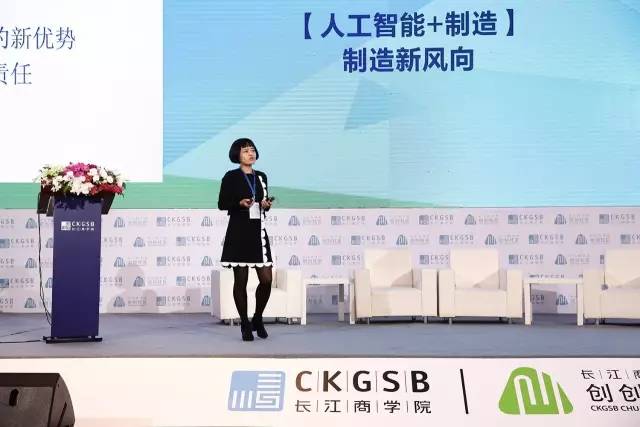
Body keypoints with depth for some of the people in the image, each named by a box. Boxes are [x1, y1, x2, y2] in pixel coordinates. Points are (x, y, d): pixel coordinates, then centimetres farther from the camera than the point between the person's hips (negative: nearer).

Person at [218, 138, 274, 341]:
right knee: (241, 280, 1)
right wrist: (240, 203, -18)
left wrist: (267, 204, -3)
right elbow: (222, 204, -2)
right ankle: (245, 324, 14)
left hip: (258, 232, 4)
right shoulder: (231, 177, -2)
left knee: (266, 279, -2)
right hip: (239, 233, -4)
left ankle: (257, 319, 19)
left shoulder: (262, 176, 13)